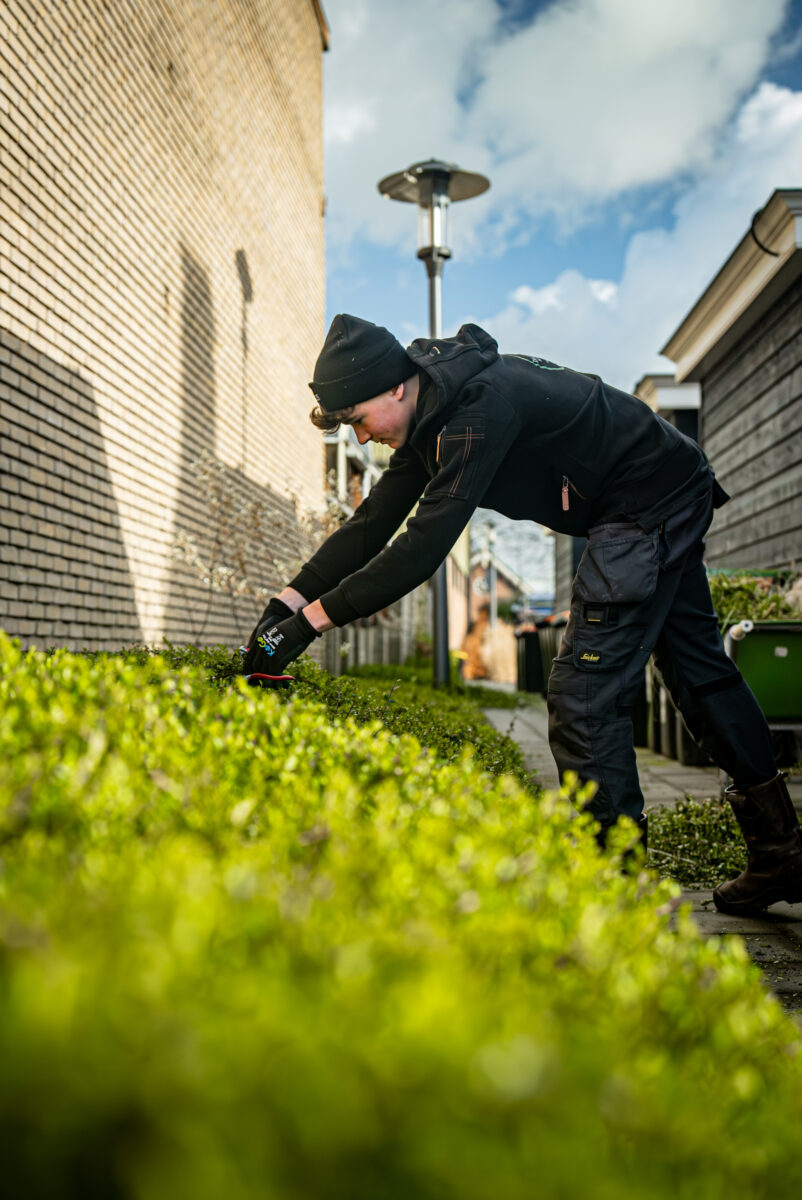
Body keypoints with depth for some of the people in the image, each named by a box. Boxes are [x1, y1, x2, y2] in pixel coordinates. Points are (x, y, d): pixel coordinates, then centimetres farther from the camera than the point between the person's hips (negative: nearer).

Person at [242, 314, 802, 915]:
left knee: (584, 691, -13)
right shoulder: (431, 414, 1)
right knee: (699, 670, 14)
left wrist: (312, 620, -31)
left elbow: (425, 545, -34)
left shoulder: (482, 405, -30)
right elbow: (372, 525, 2)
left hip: (653, 505, -10)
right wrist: (288, 600, -7)